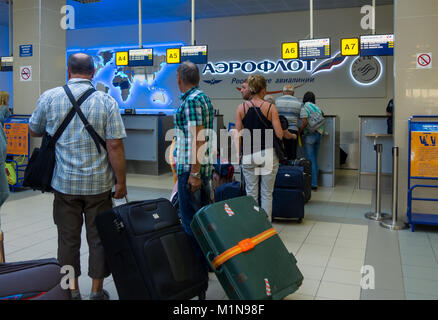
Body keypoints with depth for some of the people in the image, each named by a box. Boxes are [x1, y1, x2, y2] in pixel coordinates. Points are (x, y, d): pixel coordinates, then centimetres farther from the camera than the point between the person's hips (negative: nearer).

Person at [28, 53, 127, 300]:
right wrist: (121, 182, -4)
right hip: (99, 184, -1)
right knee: (99, 238, 11)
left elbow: (34, 131, 13)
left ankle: (72, 291, 25)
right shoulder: (107, 102, -7)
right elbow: (115, 146, -11)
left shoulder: (49, 98, -1)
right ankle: (97, 291, 21)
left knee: (68, 238, 13)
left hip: (65, 183, 1)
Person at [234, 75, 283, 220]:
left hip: (248, 156, 2)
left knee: (251, 194, 10)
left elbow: (237, 135, 0)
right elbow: (279, 134, -7)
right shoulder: (270, 107, -4)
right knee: (267, 194, 8)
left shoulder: (241, 108, 1)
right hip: (268, 154, -1)